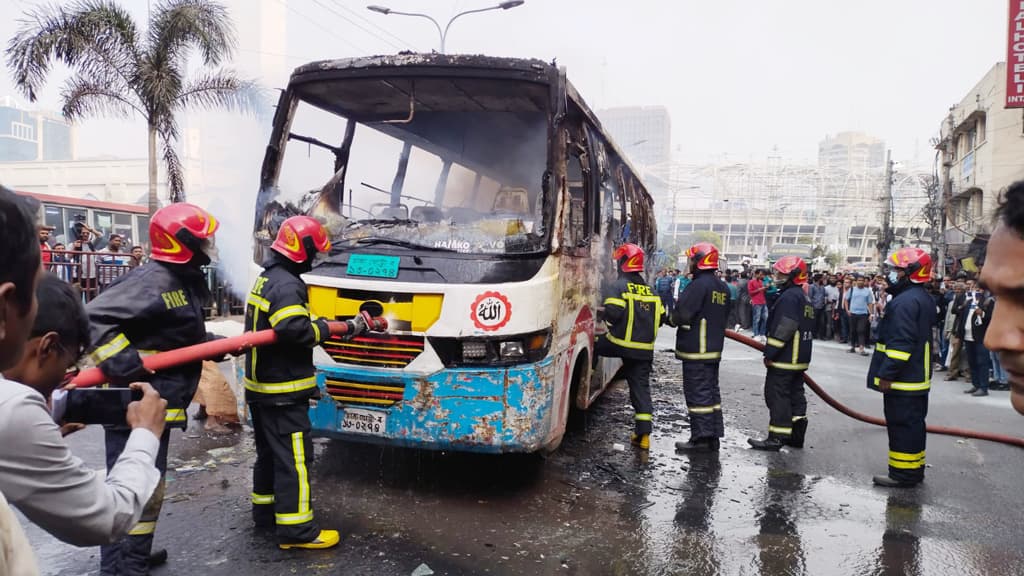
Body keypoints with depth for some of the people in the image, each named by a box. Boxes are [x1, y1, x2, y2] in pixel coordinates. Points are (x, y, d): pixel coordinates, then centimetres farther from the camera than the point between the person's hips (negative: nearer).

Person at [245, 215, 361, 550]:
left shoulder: (267, 279, 13)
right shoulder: (286, 285, -20)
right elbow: (295, 330, -33)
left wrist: (332, 326, 2)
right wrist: (327, 328, -16)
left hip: (261, 385, 11)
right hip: (282, 390, -11)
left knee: (269, 452, 21)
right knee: (292, 457, -5)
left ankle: (265, 511, 34)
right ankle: (295, 529, -1)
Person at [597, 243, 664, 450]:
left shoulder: (616, 287, -6)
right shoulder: (651, 291, 14)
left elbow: (612, 313, -20)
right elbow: (661, 317, 12)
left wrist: (604, 315, 2)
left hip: (619, 343, -5)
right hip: (645, 349, 5)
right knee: (641, 388, 8)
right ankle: (644, 433, 7)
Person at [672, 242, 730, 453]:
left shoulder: (699, 285, -18)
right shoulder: (723, 288, 11)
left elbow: (682, 314, -20)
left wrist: (673, 318, 0)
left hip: (696, 349, -9)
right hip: (715, 348, 9)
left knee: (698, 393, -4)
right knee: (712, 391, 15)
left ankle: (701, 439, 0)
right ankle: (713, 436, 21)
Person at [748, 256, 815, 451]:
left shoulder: (789, 297, -18)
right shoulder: (802, 297, 16)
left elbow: (782, 330, -24)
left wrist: (769, 353, -19)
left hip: (784, 359, -11)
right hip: (799, 358, 11)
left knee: (777, 395, -6)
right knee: (795, 394, 15)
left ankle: (776, 438, -3)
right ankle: (796, 435, 22)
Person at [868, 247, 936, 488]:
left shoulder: (906, 301, -20)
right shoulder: (923, 298, 15)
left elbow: (900, 343, -25)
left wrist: (887, 375, -21)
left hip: (902, 380, -11)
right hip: (918, 377, 11)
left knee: (902, 425, -4)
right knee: (913, 423, 17)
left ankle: (903, 474, 3)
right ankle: (914, 470, 26)